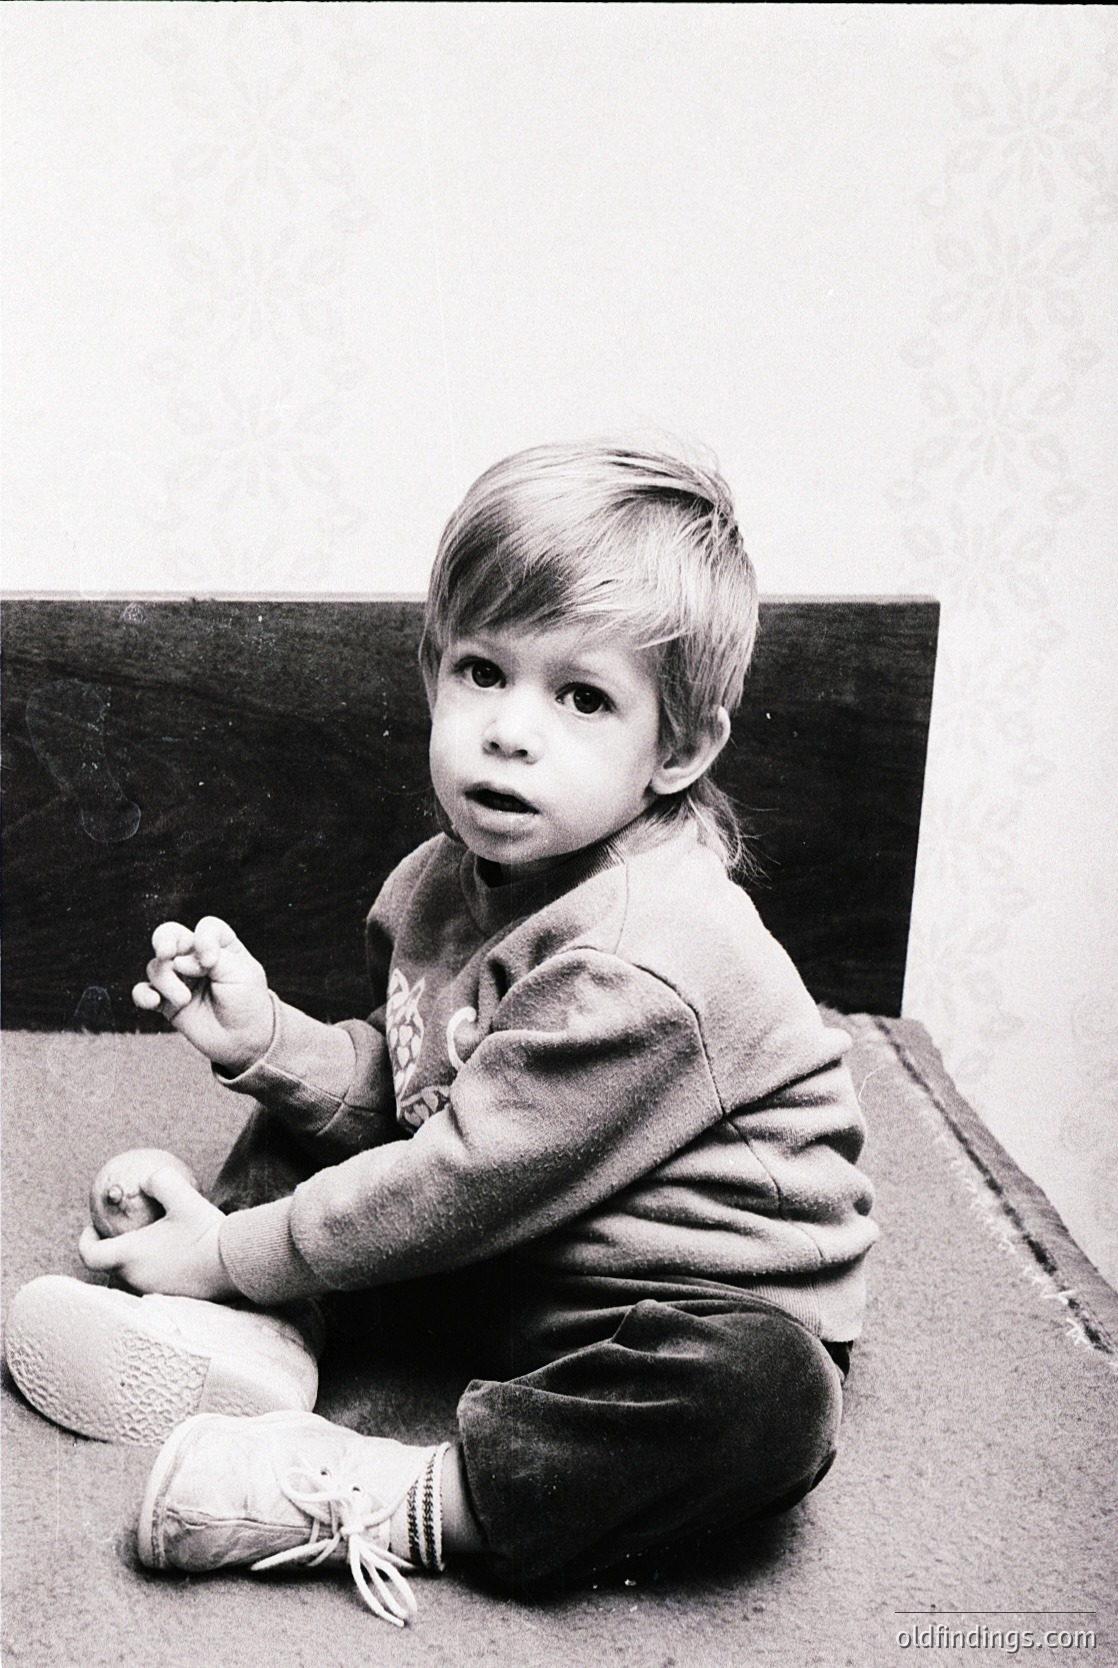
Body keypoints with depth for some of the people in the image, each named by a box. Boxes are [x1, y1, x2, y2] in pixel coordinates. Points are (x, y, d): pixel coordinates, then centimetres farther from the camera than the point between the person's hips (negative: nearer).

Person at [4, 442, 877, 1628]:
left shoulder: (642, 964, -30)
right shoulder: (451, 876, -3)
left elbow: (468, 1178, -25)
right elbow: (395, 1086, 6)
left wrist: (235, 1251, -14)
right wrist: (264, 1036, -13)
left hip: (701, 1303, -7)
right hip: (492, 1253, 7)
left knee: (767, 1399, -38)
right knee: (310, 1122, 9)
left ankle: (389, 1506, -28)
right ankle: (259, 1346, -9)